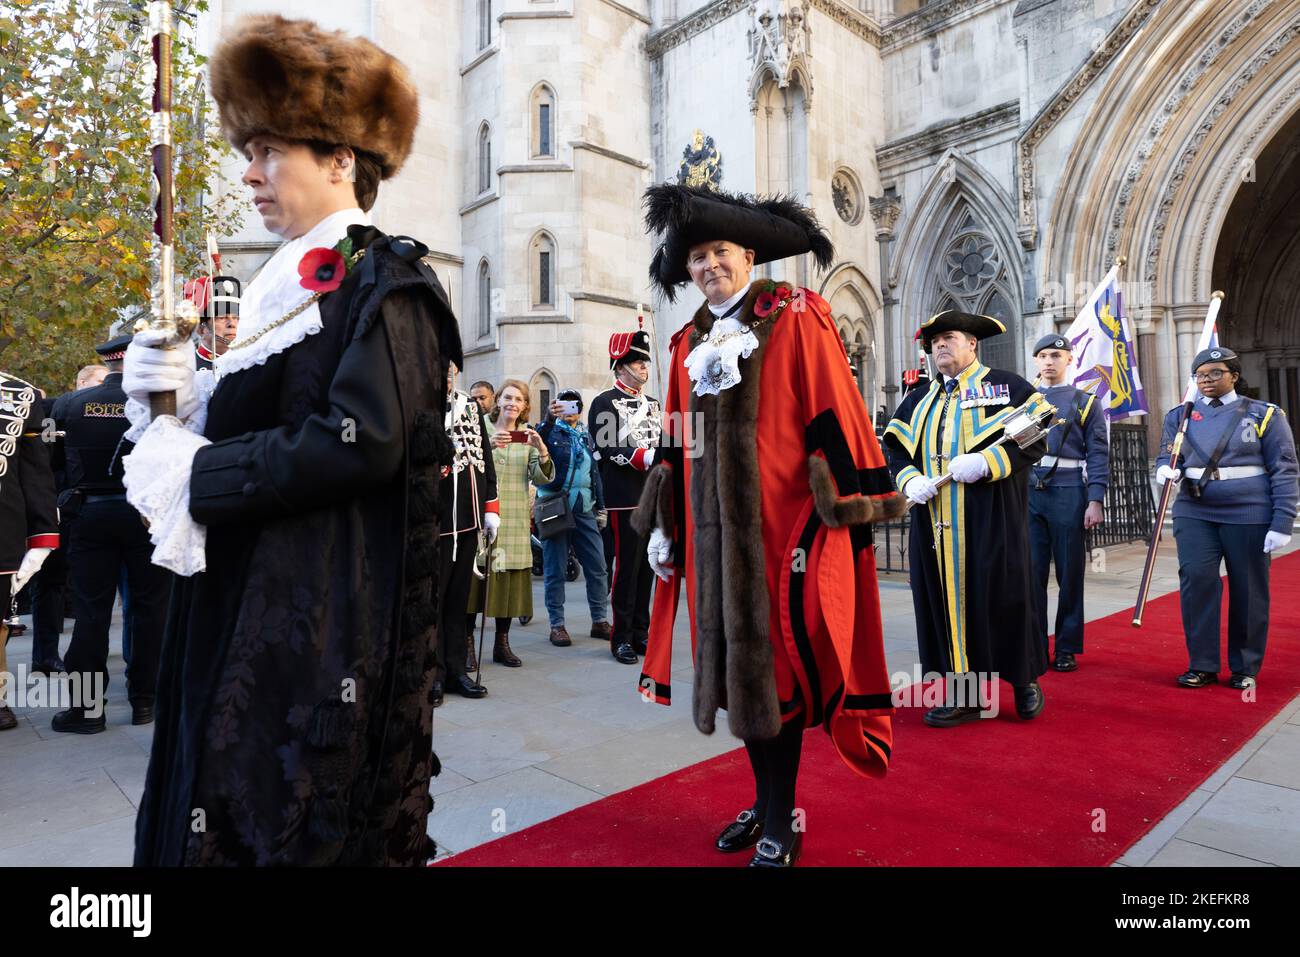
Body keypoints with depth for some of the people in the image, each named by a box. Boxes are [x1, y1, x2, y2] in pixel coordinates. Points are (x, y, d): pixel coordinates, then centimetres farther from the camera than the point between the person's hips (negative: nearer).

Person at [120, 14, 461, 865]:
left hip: (327, 618, -8)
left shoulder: (383, 281, -10)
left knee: (302, 823, 4)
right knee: (228, 809, 17)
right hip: (247, 605, 8)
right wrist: (183, 395, 0)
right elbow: (255, 427, 18)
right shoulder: (290, 287, 16)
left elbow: (363, 440, -23)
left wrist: (197, 471, -15)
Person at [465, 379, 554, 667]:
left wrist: (542, 450, -14)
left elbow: (541, 478, 3)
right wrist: (487, 444, -25)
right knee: (477, 576, -4)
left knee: (510, 577, 5)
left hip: (515, 519, 3)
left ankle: (502, 643, 15)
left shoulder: (528, 437, 12)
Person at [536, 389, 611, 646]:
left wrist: (601, 507, 20)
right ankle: (557, 625, 9)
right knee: (555, 569, 1)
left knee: (597, 566, 3)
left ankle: (599, 620, 14)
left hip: (584, 509, 5)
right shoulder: (551, 431, 3)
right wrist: (549, 419, -35)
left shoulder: (586, 437, 18)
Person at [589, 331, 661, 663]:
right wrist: (647, 459, -22)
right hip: (624, 500, -7)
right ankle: (621, 637, 8)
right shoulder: (605, 404, -3)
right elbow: (608, 449, -13)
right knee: (624, 567, -3)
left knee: (646, 567, 10)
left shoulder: (653, 404, 19)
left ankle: (640, 632, 20)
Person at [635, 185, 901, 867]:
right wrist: (662, 525, 13)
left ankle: (782, 823, 17)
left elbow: (834, 420, -8)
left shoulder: (796, 320, -2)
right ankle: (766, 801, 29)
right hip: (713, 528, 6)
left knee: (776, 662, -1)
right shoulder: (689, 343, 15)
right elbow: (675, 444, 15)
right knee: (733, 661, 11)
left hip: (782, 523, -5)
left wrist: (843, 513, -13)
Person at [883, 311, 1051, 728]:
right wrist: (909, 480, -7)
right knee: (947, 599, 5)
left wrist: (987, 462, -19)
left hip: (991, 522, -4)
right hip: (936, 527, 4)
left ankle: (1025, 679, 24)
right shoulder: (918, 401, 18)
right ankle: (963, 691, 16)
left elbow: (1036, 439, -5)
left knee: (1003, 596, 2)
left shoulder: (1006, 386, 5)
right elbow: (894, 450, 13)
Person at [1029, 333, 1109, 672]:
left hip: (1068, 494, -2)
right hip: (1026, 495, 2)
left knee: (1069, 574, 5)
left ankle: (1067, 650, 14)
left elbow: (1098, 456, 1)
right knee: (1031, 573, 1)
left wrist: (1095, 501, -8)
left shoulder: (1085, 402, 7)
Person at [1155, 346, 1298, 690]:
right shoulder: (1180, 415, 8)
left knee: (1248, 591, 5)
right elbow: (1166, 455, 10)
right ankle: (1202, 665, 1)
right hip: (1195, 514, 2)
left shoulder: (1264, 415, 2)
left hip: (1248, 516, -1)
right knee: (1196, 580, -11)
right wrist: (1165, 470, -17)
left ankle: (1245, 669, 20)